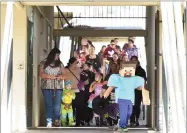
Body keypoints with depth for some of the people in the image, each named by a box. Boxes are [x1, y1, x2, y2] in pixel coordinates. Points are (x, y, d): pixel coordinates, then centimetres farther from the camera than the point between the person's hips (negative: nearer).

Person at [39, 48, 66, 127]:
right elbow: (41, 74, -2)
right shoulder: (44, 63, 6)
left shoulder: (60, 64, 14)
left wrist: (61, 76, -11)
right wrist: (50, 76, -12)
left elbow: (64, 75, 11)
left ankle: (57, 120, 5)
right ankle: (49, 122, 1)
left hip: (58, 87, 1)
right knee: (48, 105, -2)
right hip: (47, 87, -1)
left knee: (57, 105, -7)